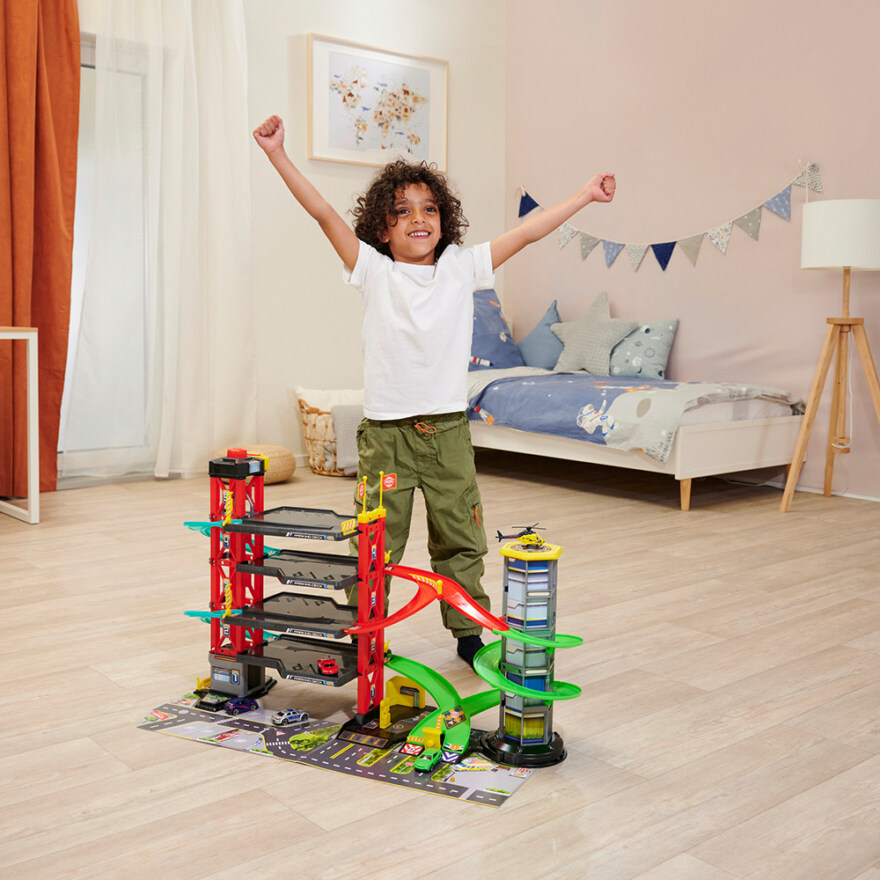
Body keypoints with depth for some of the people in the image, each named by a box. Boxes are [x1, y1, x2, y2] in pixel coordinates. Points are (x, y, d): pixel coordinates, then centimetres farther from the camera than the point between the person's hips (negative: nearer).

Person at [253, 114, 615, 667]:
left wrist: (585, 196, 5)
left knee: (460, 539, 11)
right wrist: (279, 156, -17)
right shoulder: (373, 271, -2)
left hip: (448, 429, 2)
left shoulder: (463, 269, 3)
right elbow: (324, 213, -10)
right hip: (385, 430, -2)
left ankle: (468, 631, 27)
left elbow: (526, 232, 3)